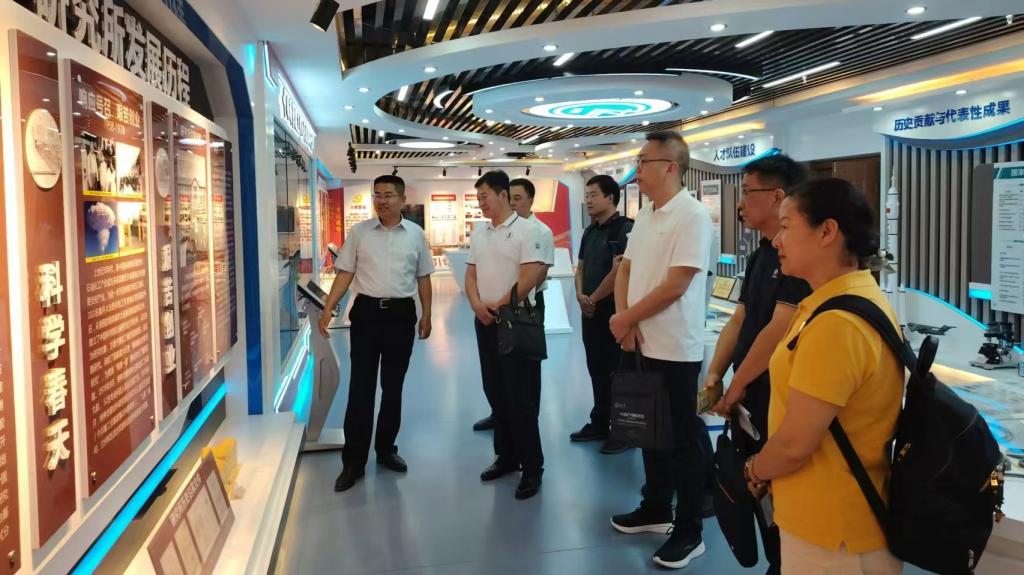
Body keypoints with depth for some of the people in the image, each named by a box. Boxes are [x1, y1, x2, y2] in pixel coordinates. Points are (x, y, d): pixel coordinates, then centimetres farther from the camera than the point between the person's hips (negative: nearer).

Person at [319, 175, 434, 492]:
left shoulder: (416, 234, 4)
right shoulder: (359, 231, 1)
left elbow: (423, 277, 9)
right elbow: (345, 273, 1)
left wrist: (426, 316, 6)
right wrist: (327, 310, -7)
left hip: (401, 314, 1)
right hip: (366, 312, -1)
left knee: (393, 387, 12)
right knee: (361, 388, 0)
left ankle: (386, 448, 28)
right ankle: (353, 461, 7)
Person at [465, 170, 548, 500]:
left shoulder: (526, 230, -10)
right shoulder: (479, 234, 13)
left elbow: (530, 277, -16)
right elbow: (471, 274, 13)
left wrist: (499, 306, -11)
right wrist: (477, 305, -6)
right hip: (485, 321, 7)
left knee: (521, 397, -4)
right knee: (495, 392, 13)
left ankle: (532, 467, 5)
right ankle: (506, 456, 25)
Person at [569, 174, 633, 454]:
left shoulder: (624, 228, -13)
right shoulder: (590, 231, 14)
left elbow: (619, 271, -20)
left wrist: (593, 299, -10)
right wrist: (580, 296, 0)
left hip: (613, 311, -8)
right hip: (590, 312, 8)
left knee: (617, 371, 0)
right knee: (597, 370, 15)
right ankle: (599, 424, 26)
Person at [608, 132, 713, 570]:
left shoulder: (692, 215, -15)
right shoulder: (644, 215, 10)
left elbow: (675, 286, -20)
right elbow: (625, 270, 11)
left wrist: (625, 318, -11)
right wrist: (625, 323, -5)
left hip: (675, 350, -8)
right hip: (640, 345, 8)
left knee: (683, 440, 4)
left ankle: (689, 531, 17)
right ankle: (656, 509, 35)